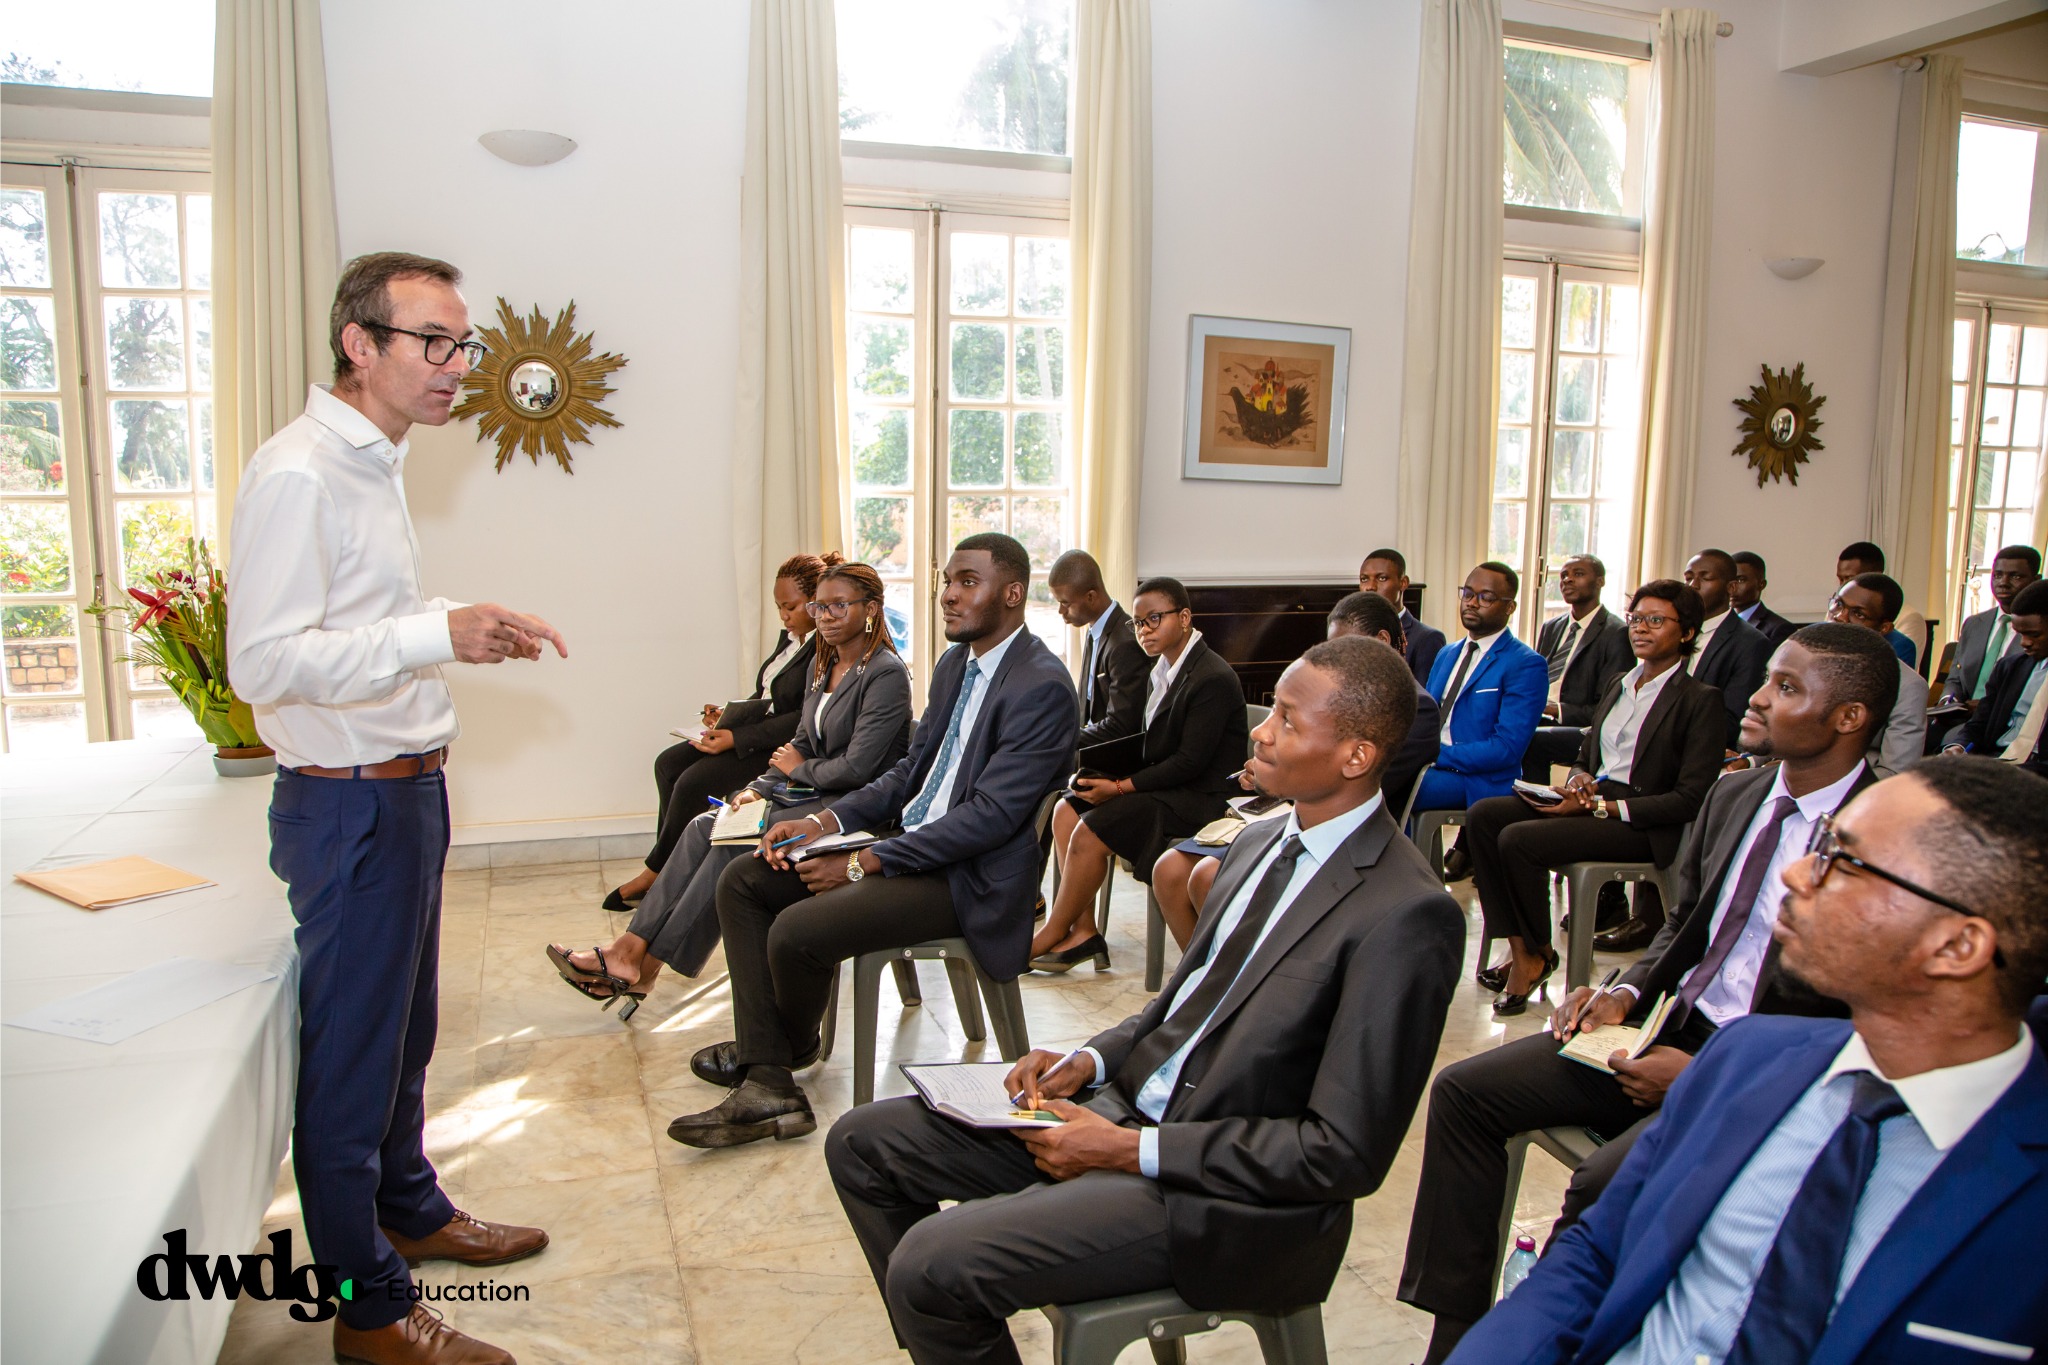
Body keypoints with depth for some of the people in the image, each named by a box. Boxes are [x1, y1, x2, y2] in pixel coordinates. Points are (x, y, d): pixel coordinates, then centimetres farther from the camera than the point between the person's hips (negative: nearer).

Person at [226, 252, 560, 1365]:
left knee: (404, 1030, 23)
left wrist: (473, 628, 12)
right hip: (348, 803, -10)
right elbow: (263, 660, -25)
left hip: (403, 788, 10)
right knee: (352, 1053, 4)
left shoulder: (371, 463, 13)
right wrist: (440, 634, -29)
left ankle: (411, 1210, 42)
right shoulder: (296, 473, -18)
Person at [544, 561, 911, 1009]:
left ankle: (644, 968, -13)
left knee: (735, 844, -22)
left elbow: (857, 768, -19)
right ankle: (631, 948, -14)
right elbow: (801, 745, 16)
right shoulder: (823, 665, 14)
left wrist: (799, 770, -3)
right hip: (815, 792, 9)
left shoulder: (886, 674, -14)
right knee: (705, 826, -12)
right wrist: (758, 788, 0)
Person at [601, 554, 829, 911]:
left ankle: (656, 872, 1)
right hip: (754, 731, 11)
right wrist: (730, 715, 1)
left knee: (694, 781, -19)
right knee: (668, 763, 0)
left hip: (783, 748, -10)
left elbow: (806, 721, -23)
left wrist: (737, 738, -24)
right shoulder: (789, 636, 12)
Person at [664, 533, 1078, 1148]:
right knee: (743, 882, 2)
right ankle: (767, 1086, -2)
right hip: (910, 840, 10)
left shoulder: (1042, 687, -18)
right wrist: (827, 821, 1)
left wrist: (864, 863, -21)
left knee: (796, 931, -24)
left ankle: (795, 1045, 11)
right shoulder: (955, 665, 12)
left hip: (969, 877, -10)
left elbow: (990, 815, -22)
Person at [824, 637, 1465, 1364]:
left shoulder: (1406, 916, -20)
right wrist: (1092, 1061, 0)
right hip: (1132, 1104, 9)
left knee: (932, 1263, -22)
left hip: (1222, 1189, -8)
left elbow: (1347, 1154, -20)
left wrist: (1130, 1151, -18)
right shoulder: (1261, 841, 7)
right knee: (862, 1141, 4)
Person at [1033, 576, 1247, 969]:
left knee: (1090, 832, -20)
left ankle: (1053, 934, -1)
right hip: (1165, 783, 9)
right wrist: (1109, 778, -5)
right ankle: (1082, 933, -4)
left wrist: (1120, 788, -19)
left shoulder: (1213, 678, -19)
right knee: (1066, 811, -3)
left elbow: (1190, 761, -21)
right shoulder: (1162, 670, 9)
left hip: (1200, 797, -9)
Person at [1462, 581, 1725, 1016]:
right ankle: (1519, 947, -15)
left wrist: (1600, 806, -18)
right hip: (1593, 799, 8)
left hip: (1643, 824, -8)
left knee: (1519, 838, -27)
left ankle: (1536, 955, -6)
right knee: (1483, 815, -15)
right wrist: (1581, 779, -4)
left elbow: (1690, 799, -12)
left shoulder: (1700, 700, -5)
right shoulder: (1619, 685, 18)